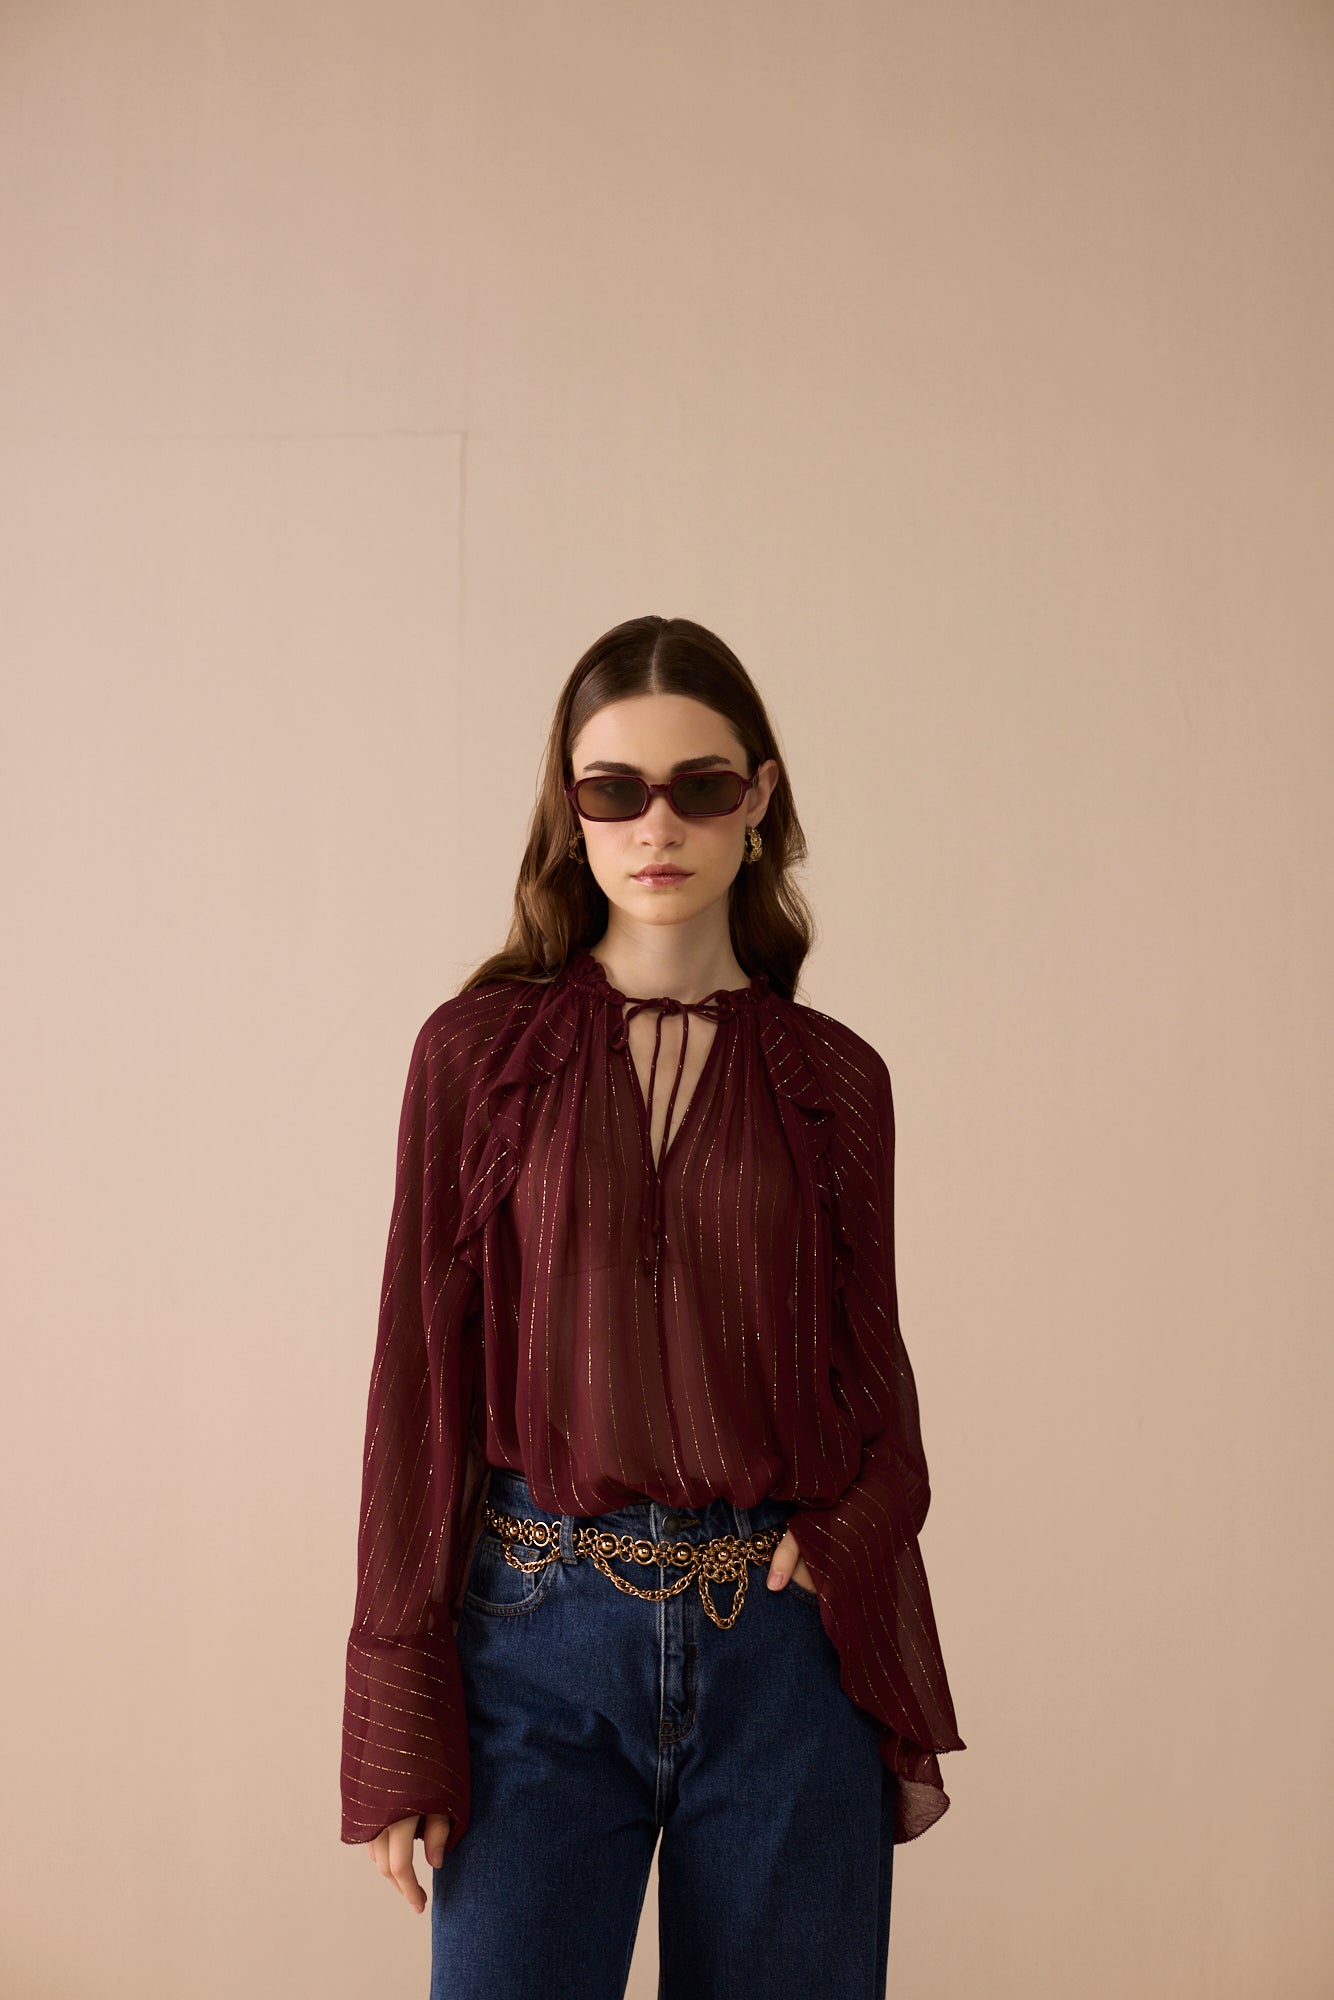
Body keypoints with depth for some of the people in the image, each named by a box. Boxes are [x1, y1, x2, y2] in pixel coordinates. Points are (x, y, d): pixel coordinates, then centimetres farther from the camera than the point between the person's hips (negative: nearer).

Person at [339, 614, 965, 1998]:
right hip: (542, 1635, -1)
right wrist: (398, 1729, -3)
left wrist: (905, 1716, 5)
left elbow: (872, 1380, 9)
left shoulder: (834, 1077, 4)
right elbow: (422, 1377, -1)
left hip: (787, 1639, 2)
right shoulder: (477, 1051, 0)